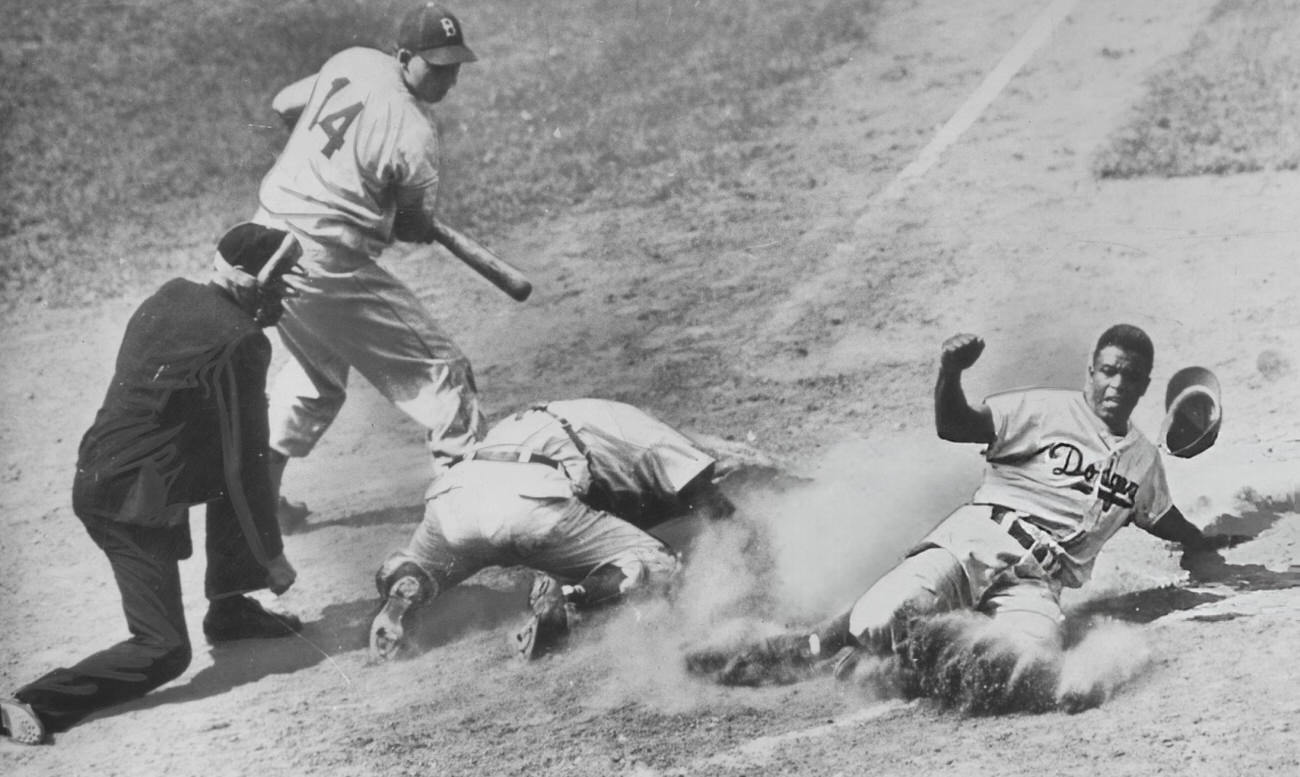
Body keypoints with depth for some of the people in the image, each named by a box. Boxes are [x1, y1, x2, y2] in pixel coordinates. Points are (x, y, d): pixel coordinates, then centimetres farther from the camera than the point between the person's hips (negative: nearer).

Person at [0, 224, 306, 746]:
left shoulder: (172, 295, 6)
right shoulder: (240, 345, -17)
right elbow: (244, 466, -14)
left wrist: (265, 311, 17)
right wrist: (273, 557, -3)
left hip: (98, 474, 9)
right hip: (131, 501, -9)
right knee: (162, 652, -5)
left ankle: (230, 609, 31)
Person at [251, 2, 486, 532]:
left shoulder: (351, 62, 4)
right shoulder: (413, 134, -15)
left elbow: (282, 105, 20)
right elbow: (419, 230, -5)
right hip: (326, 265, -9)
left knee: (315, 369, 29)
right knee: (439, 369, 1)